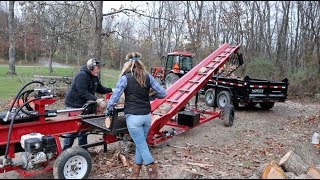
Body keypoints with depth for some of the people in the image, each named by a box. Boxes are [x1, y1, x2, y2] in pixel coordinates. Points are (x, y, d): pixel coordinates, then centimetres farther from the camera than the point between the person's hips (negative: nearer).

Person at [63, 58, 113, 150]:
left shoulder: (94, 77, 6)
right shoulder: (82, 75, -23)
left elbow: (100, 89, 8)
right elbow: (83, 93, -30)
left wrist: (112, 90, -6)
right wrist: (97, 100, -37)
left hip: (84, 106, 9)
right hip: (73, 105, -9)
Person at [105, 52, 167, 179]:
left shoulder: (125, 78, -7)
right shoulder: (147, 77, 4)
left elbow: (114, 98, -7)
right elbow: (163, 93, 4)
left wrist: (108, 111, 9)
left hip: (133, 117, -5)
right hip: (147, 116, 5)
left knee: (141, 145, 7)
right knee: (140, 144, 18)